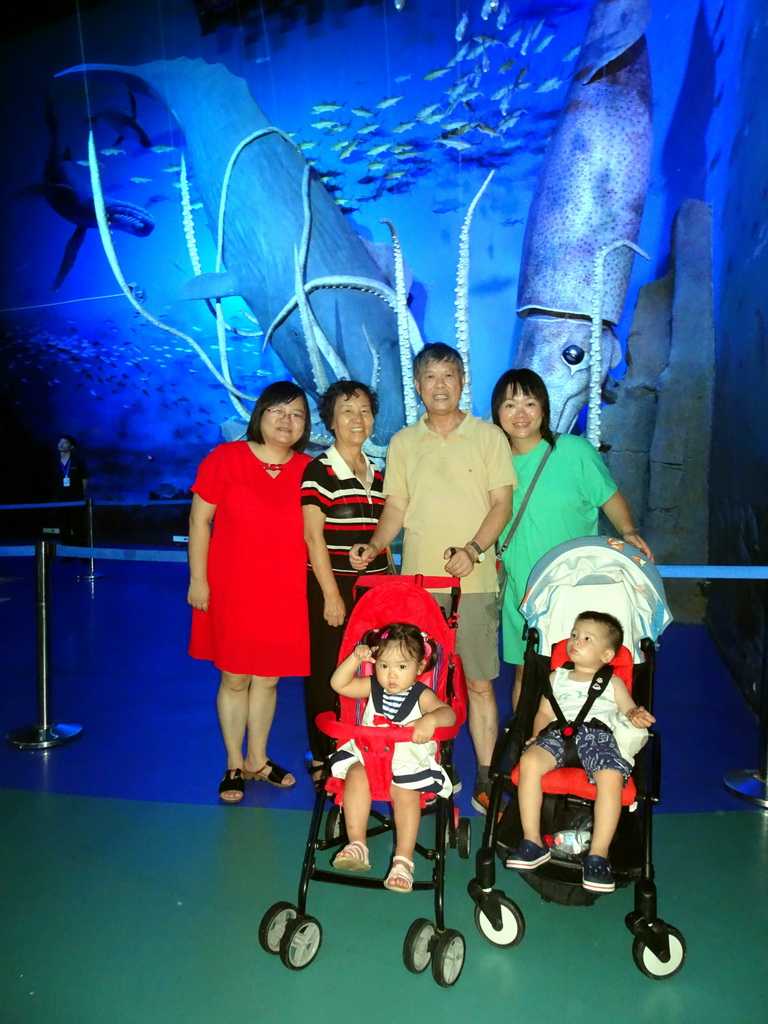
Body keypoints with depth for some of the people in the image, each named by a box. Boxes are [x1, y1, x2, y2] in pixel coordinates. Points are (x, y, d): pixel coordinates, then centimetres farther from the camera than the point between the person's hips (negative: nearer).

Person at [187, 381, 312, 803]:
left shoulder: (308, 471, 1)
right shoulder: (224, 459, -5)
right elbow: (199, 520, -3)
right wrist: (198, 580, -6)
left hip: (285, 594, 2)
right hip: (231, 590, -2)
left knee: (268, 679, 13)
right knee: (235, 678, 9)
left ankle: (257, 760, 33)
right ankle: (234, 765, 28)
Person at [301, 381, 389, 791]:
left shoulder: (377, 475, 13)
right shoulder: (319, 471, -6)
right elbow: (313, 537, -10)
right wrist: (331, 594, -13)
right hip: (331, 587, -6)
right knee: (327, 675, 2)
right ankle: (322, 760, 17)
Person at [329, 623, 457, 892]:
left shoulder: (422, 695, -7)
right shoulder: (372, 687, 5)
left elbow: (449, 713, -23)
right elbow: (338, 684, 2)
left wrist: (430, 719, -46)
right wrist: (355, 658, -11)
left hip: (408, 759, -3)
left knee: (405, 792, -28)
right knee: (356, 777, -26)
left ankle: (403, 860, -17)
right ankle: (356, 845, -20)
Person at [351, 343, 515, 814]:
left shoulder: (489, 436, 6)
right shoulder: (403, 443, 13)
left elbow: (502, 503, 1)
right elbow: (396, 508, 13)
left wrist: (473, 549, -14)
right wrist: (374, 547, -5)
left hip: (474, 581, -2)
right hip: (417, 580, 2)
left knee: (480, 682, 0)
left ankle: (485, 780, 12)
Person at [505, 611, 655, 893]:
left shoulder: (613, 683, 27)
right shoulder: (557, 677, 31)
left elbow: (630, 710, 18)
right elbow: (544, 712, 25)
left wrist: (638, 716, -7)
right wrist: (537, 735, 6)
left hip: (598, 734, -1)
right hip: (557, 733, 1)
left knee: (611, 776, -35)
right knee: (529, 760, -32)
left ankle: (598, 855, -24)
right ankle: (532, 841, -22)